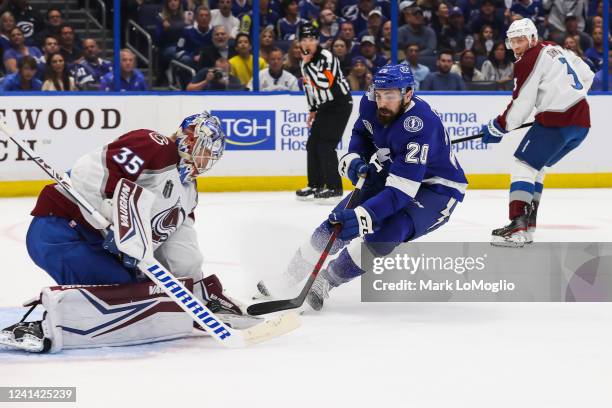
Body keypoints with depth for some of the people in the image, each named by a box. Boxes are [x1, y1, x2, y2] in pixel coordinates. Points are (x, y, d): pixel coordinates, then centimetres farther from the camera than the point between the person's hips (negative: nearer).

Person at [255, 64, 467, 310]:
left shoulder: (420, 126, -37)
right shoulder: (370, 104, -15)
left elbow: (401, 191, -40)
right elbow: (361, 132, 11)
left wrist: (363, 216, -51)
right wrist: (354, 159, -9)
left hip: (438, 188, -7)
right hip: (391, 172, 7)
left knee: (387, 231, -29)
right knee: (340, 219, -3)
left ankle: (324, 281, -14)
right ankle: (288, 279, 9)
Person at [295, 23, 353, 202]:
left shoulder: (327, 57, -20)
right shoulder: (306, 61, 6)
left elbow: (324, 83, -34)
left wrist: (308, 64, -29)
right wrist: (313, 109, 21)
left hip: (340, 104, -9)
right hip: (324, 106, 9)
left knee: (326, 145, -16)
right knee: (313, 144, 9)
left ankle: (334, 188, -12)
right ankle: (316, 185, 20)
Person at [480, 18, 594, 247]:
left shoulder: (528, 60, -7)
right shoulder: (555, 49, 19)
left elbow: (521, 104, -9)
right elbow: (587, 75, 26)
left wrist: (498, 127, 0)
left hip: (557, 122, -9)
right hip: (582, 120, 9)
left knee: (523, 165, -8)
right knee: (536, 166, 20)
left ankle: (517, 229, -22)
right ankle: (528, 224, 16)